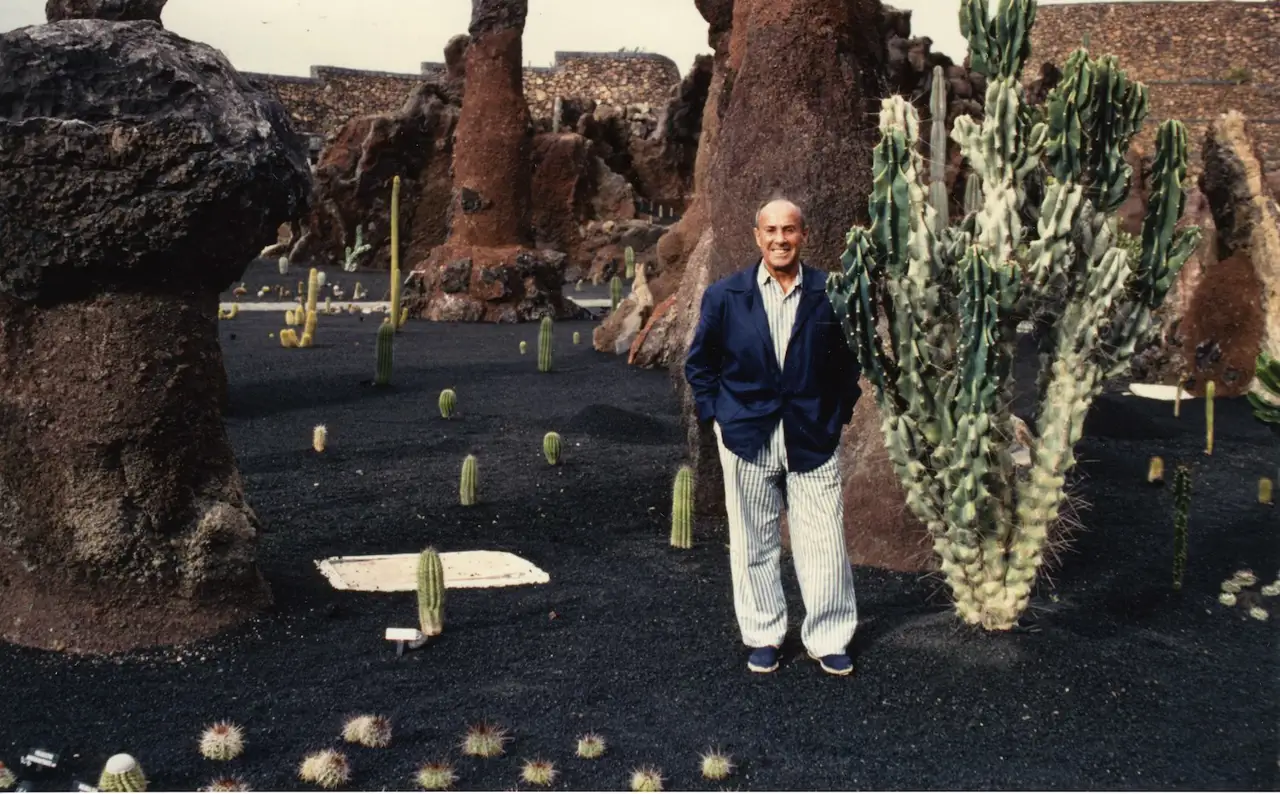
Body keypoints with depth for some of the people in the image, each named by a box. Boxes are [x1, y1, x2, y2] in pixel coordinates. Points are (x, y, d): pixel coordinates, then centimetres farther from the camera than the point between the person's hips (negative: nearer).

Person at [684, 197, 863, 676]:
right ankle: (762, 637, 23)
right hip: (747, 438, 0)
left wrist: (837, 415, 5)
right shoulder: (725, 295, 0)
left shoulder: (831, 295, 0)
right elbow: (699, 363, 10)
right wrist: (716, 416, 2)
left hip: (813, 439, 0)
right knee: (754, 545, 8)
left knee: (824, 544, 2)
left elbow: (850, 362, 12)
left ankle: (828, 640, 17)